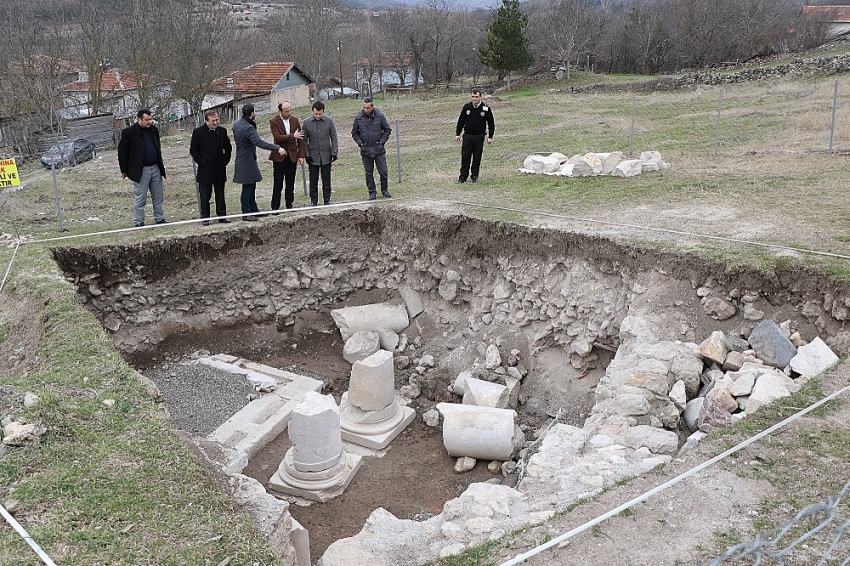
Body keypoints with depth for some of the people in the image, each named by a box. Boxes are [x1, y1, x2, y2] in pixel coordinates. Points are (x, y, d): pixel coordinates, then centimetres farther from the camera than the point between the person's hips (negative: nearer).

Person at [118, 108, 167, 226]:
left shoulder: (154, 130, 10)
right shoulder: (129, 132, -8)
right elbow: (122, 151, -5)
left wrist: (160, 165, 20)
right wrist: (124, 170, -4)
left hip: (155, 168, 6)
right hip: (141, 170, -6)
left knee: (158, 197, 10)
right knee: (140, 198, -1)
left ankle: (159, 219, 21)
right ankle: (138, 222, 7)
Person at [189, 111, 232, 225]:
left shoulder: (222, 131, 5)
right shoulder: (198, 132, -4)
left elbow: (228, 147, 15)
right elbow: (193, 150, -1)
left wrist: (225, 160, 5)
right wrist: (201, 162, -7)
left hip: (220, 169, 3)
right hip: (205, 171, -3)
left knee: (220, 195, 10)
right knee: (205, 196, 3)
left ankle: (222, 215, 18)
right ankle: (205, 217, 10)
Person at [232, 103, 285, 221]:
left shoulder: (236, 124, 5)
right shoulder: (248, 128, -24)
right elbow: (260, 143, -35)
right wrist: (277, 148, -39)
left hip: (242, 158, 10)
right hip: (247, 161, -10)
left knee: (251, 186, 17)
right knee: (248, 187, -2)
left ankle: (254, 210, 26)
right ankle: (246, 214, 5)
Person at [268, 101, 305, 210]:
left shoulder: (295, 120, 5)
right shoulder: (274, 122, -7)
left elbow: (300, 138, 7)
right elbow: (277, 137, -19)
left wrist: (301, 155, 1)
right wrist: (292, 136, -21)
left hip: (292, 156, 3)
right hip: (279, 156, -3)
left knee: (290, 183, 8)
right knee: (278, 184, 0)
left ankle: (289, 204, 18)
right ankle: (275, 207, 7)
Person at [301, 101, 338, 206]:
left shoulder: (329, 121, -1)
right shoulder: (307, 122, -3)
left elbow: (334, 138, 4)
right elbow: (304, 140, 2)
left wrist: (334, 152, -4)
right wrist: (307, 155, -5)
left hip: (326, 156, 0)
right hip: (313, 157, 0)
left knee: (326, 180, 6)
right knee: (313, 181, 5)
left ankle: (327, 200, 16)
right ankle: (314, 201, 14)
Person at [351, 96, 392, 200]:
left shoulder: (379, 116, -4)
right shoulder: (358, 118, -1)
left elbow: (388, 130, 7)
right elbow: (354, 133, 12)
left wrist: (382, 141, -2)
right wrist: (359, 142, -1)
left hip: (379, 149, -1)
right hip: (365, 150, 1)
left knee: (383, 171, 1)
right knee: (369, 173, 5)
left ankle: (385, 190, 19)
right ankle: (372, 192, 15)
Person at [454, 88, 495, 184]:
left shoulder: (486, 108, -2)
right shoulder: (466, 107, 2)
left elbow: (491, 123, 4)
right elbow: (461, 121, 10)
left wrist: (490, 137, 0)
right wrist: (457, 134, 7)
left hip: (479, 137, -1)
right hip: (467, 136, 1)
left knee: (477, 157, 3)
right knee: (465, 157, -2)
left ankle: (474, 176, 15)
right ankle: (463, 177, 4)